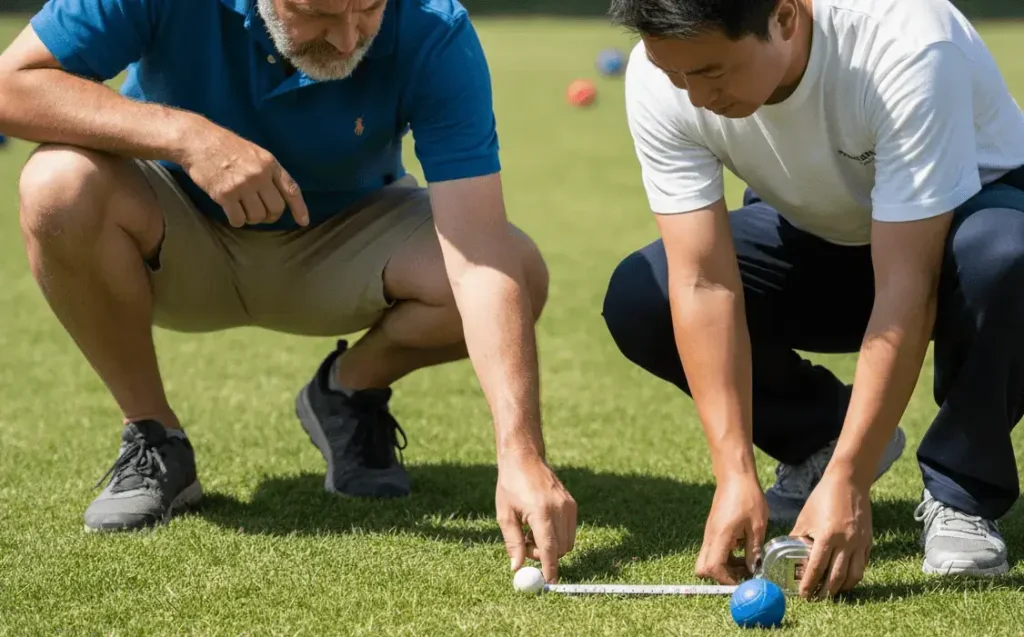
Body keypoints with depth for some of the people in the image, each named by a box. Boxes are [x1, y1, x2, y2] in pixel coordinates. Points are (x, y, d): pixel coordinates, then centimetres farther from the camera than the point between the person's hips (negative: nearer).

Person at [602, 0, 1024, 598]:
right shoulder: (659, 78, -26)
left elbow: (903, 289, -38)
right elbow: (703, 282, -26)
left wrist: (847, 481, -41)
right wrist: (735, 476, -33)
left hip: (965, 208, -4)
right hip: (814, 233, 4)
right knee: (638, 299, -21)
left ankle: (961, 494, -13)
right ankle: (819, 441, 4)